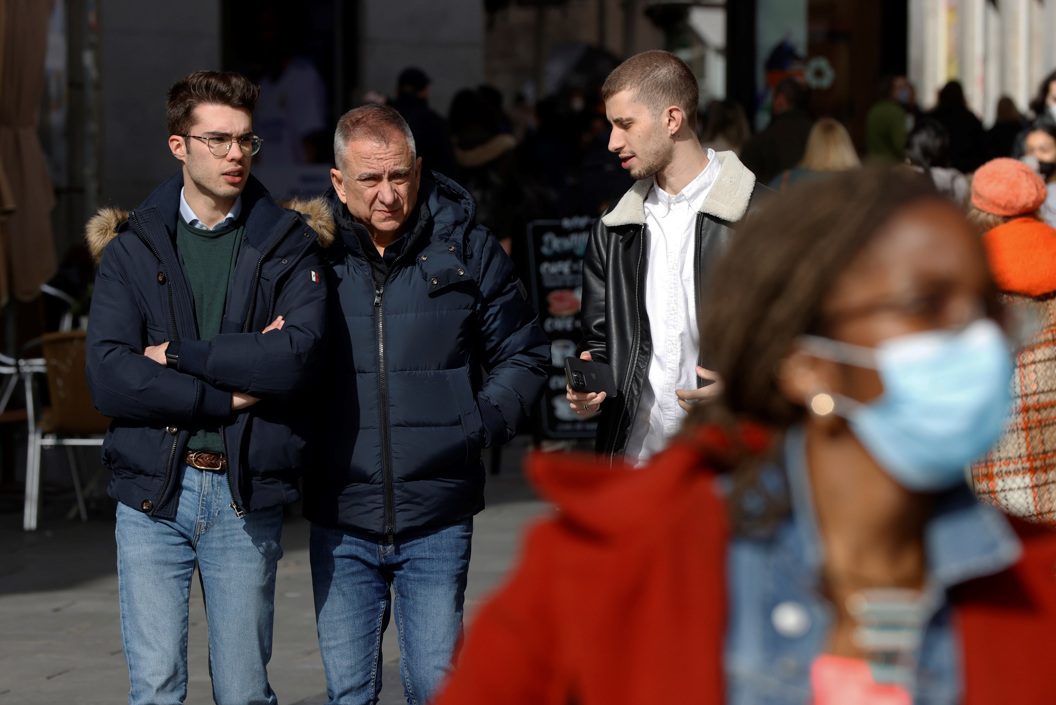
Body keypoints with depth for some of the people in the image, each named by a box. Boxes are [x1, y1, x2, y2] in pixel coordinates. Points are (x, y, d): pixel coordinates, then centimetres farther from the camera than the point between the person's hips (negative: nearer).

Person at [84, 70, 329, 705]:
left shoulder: (289, 244, 5)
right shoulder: (131, 248, 5)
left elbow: (298, 356, -13)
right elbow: (109, 378, -7)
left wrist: (178, 355, -10)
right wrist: (229, 395, -12)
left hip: (247, 493, 0)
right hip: (152, 488, 0)